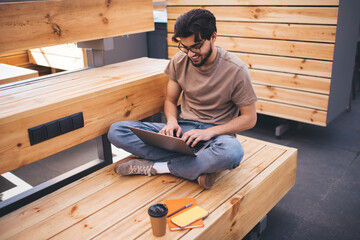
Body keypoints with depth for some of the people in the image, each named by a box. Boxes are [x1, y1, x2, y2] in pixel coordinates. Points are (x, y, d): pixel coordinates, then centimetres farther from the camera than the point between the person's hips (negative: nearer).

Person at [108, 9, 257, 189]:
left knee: (233, 152, -42)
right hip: (183, 128, 4)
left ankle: (155, 167, -22)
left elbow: (249, 118, -7)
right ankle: (199, 168, -23)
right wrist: (172, 120, -12)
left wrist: (210, 132, -20)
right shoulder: (179, 61, 0)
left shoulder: (235, 69, -11)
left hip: (216, 132, -3)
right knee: (116, 131, -15)